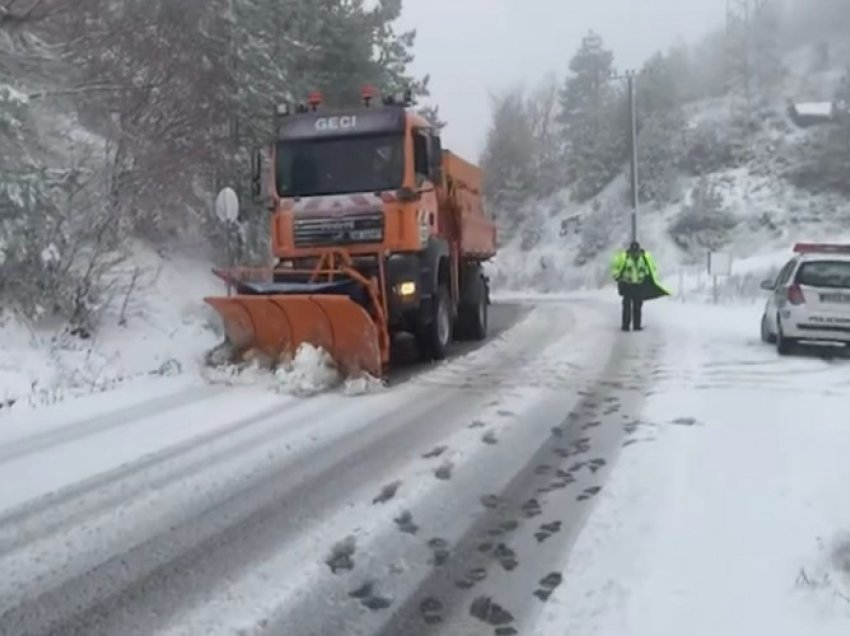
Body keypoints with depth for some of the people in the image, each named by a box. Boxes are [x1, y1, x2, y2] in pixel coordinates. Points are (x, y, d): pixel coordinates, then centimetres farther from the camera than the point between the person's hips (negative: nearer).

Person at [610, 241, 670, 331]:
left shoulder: (646, 256, -5)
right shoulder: (623, 256, -11)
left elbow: (653, 268, 11)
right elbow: (614, 266, 3)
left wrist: (653, 279, 8)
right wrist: (617, 277, -4)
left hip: (640, 285, 2)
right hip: (627, 285, -2)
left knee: (638, 306, 6)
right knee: (627, 305, -5)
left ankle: (637, 325, 12)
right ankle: (626, 326, 0)